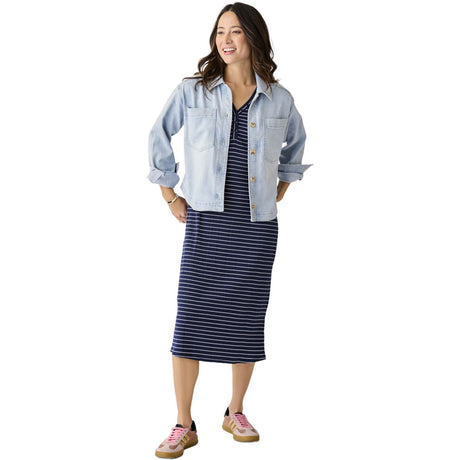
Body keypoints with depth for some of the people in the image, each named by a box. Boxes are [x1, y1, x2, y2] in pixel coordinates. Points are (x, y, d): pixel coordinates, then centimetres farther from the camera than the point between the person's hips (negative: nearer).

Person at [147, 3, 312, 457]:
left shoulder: (278, 99, 4)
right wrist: (171, 198, 6)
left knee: (246, 319, 7)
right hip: (206, 222, -1)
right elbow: (159, 139, 9)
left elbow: (295, 144, 22)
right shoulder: (192, 91, 1)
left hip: (257, 226, 2)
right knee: (192, 317, -4)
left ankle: (235, 413, 25)